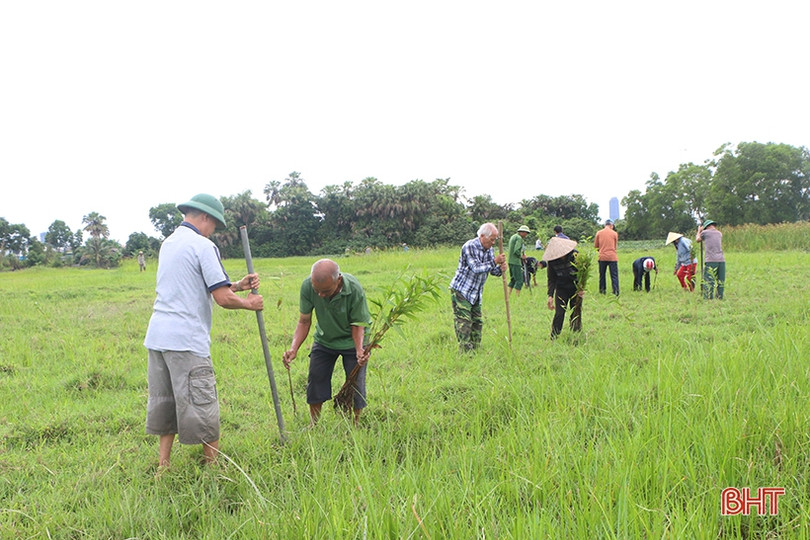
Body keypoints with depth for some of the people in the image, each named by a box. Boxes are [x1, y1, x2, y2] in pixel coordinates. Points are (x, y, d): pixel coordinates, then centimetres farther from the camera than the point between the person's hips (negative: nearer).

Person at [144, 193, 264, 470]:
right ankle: (214, 466, 9)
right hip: (186, 339, -9)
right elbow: (223, 298, -15)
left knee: (164, 402, 16)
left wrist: (238, 286, 16)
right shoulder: (202, 245, -10)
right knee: (201, 405, 0)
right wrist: (249, 303, 3)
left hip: (156, 335, 9)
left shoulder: (168, 243, 18)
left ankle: (163, 464, 24)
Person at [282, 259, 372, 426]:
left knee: (355, 382, -3)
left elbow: (358, 325, -22)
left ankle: (354, 426, 18)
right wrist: (294, 348, -29)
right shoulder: (307, 286, -27)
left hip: (351, 341, -3)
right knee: (315, 380, 5)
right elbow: (304, 321, -16)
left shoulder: (354, 290, -34)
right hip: (324, 340, 3)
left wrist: (360, 351, -39)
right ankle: (313, 426, 23)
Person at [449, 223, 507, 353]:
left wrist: (500, 269, -15)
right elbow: (476, 268, -26)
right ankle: (465, 351, -5)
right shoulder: (469, 247, -19)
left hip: (476, 293, 8)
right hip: (461, 291, -8)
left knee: (477, 321, 10)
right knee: (464, 322, -9)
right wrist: (495, 261, -26)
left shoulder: (489, 249, 5)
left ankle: (476, 349, 20)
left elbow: (492, 270, 7)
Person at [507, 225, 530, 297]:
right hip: (516, 262, -10)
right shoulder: (519, 238, -13)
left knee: (513, 279, 15)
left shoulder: (513, 236, 18)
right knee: (519, 280, -6)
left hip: (510, 261, 10)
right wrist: (521, 256, -6)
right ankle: (517, 296, -9)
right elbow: (516, 251, -24)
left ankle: (509, 295, 13)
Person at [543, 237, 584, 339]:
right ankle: (553, 339, 0)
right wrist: (550, 295, -17)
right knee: (559, 314, -8)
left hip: (575, 289, 0)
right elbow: (551, 279, -6)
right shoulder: (551, 261, -13)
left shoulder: (574, 255, -17)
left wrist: (581, 288, -21)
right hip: (561, 289, 0)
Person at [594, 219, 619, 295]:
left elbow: (595, 246, 9)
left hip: (602, 257, 2)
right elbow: (615, 246, 9)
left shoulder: (599, 233, 3)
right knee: (614, 275, 0)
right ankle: (616, 291, -6)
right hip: (612, 257, -2)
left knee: (602, 275, 14)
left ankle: (602, 290, 18)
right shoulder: (614, 233, 1)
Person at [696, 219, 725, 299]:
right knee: (720, 281, 9)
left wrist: (699, 231, 41)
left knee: (708, 282, -5)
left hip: (711, 260, -5)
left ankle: (708, 299, -11)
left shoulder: (705, 232, 4)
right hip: (721, 260, 5)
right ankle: (720, 298, 10)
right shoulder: (719, 233, 17)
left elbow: (698, 239, 22)